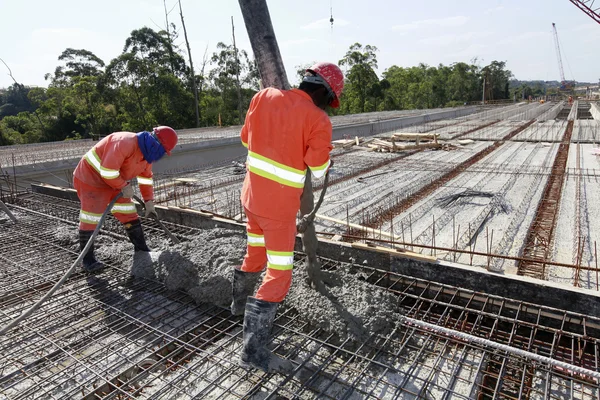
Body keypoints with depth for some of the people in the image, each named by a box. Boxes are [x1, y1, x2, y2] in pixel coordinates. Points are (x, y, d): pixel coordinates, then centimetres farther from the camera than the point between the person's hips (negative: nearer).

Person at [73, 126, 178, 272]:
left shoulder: (147, 151, -1)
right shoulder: (125, 142, -32)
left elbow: (146, 177, 11)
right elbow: (108, 170, -35)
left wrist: (149, 201, 8)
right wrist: (124, 186, -21)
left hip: (114, 182, 9)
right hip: (91, 178, -9)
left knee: (129, 214, 7)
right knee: (90, 219, -3)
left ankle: (142, 251, 16)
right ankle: (87, 260, 12)